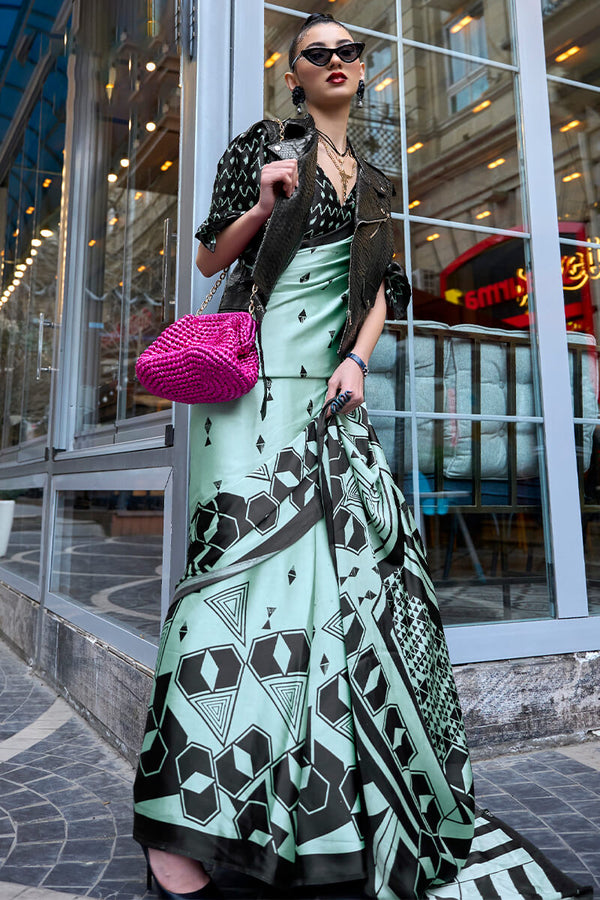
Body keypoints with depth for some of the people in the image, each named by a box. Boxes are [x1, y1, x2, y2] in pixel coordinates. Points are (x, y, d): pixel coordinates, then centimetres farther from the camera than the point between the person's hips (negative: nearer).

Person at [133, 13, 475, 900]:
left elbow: (384, 285, 17)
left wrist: (358, 359, -1)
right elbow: (210, 257, 8)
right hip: (257, 372, -5)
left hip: (330, 386, 5)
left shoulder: (373, 180, 24)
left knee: (352, 553, -2)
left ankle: (336, 794, 15)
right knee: (247, 553, -17)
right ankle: (177, 824, -9)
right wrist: (263, 207, -10)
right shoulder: (262, 144, 11)